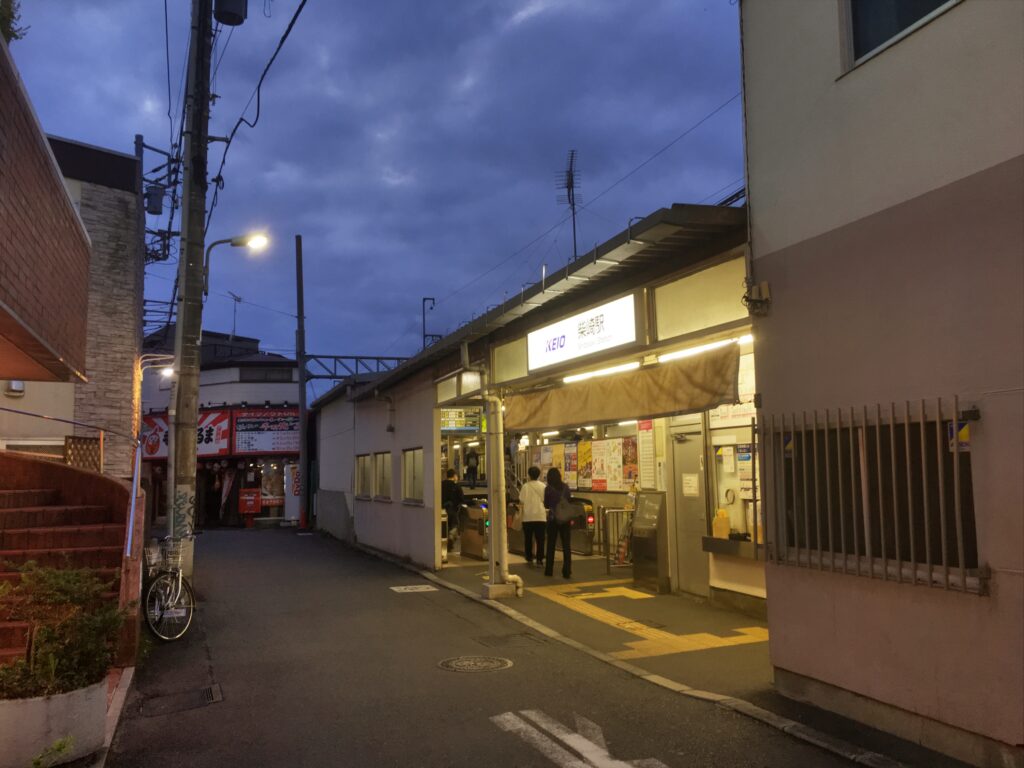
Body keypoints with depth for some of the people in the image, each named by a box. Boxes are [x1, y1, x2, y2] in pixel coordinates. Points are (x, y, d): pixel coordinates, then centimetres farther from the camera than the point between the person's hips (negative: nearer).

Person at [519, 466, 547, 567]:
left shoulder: (525, 486, -6)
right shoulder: (543, 486, -2)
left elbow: (521, 501, -6)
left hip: (528, 517, 0)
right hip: (540, 516, 1)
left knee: (528, 539, 9)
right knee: (540, 539, 4)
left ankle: (529, 559, 11)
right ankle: (539, 559, 2)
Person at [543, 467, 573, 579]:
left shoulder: (548, 489, -7)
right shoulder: (566, 487, 1)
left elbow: (546, 505, 1)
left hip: (553, 519, -1)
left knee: (551, 545, 10)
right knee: (566, 546, 3)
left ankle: (549, 570, 15)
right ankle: (567, 572, -1)